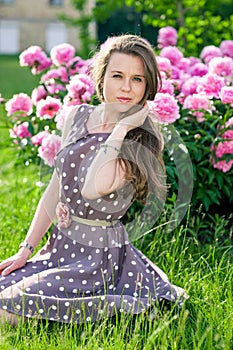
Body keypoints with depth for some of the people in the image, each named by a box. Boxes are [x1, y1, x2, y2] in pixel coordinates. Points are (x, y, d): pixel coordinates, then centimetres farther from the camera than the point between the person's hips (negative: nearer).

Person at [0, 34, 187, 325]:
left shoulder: (141, 142, -13)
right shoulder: (77, 117, 5)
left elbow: (93, 188, -31)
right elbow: (54, 191, 11)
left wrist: (121, 128, -22)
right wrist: (26, 250, 9)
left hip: (100, 255, -7)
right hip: (60, 246, 7)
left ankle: (127, 306, -2)